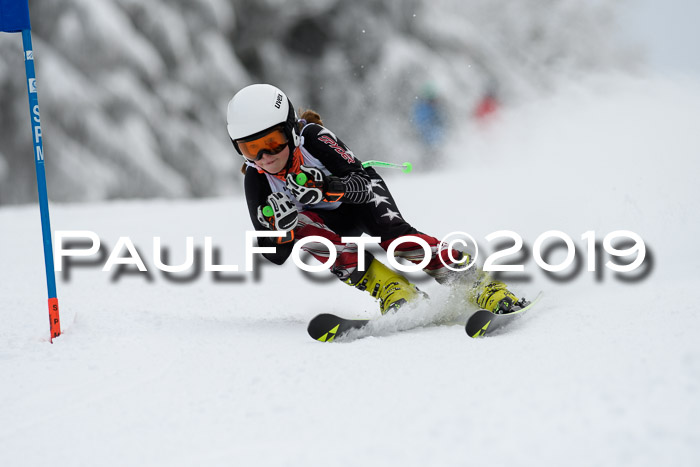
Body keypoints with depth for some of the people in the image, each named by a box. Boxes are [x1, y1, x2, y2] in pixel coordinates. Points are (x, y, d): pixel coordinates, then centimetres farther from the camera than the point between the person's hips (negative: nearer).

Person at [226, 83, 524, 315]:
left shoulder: (312, 137, -28)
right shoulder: (257, 180, -20)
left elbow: (361, 183, -33)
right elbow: (276, 255, -21)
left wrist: (327, 188, -52)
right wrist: (277, 228, -43)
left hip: (364, 193, -3)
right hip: (333, 222, 3)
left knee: (391, 231, -33)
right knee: (300, 223, -30)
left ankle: (480, 284, -33)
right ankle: (392, 290, -33)